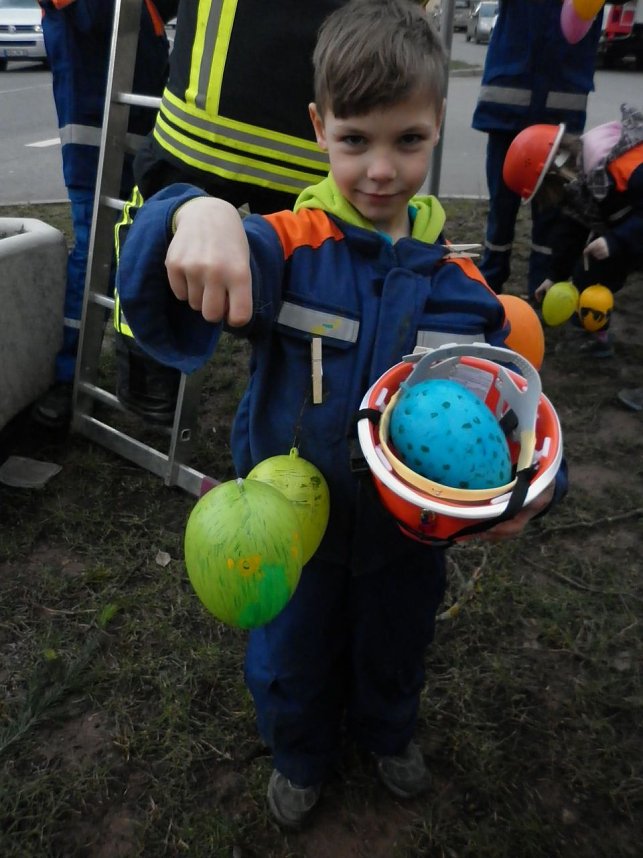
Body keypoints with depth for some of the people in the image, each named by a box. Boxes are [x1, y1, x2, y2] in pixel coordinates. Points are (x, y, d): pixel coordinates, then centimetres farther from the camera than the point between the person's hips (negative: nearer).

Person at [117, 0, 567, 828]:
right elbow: (168, 314, -37)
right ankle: (301, 753, 59)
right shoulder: (288, 248, -21)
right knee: (292, 659, 25)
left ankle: (388, 732, 65)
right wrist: (197, 215, -58)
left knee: (394, 650, 30)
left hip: (408, 534, 2)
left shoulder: (457, 280, -12)